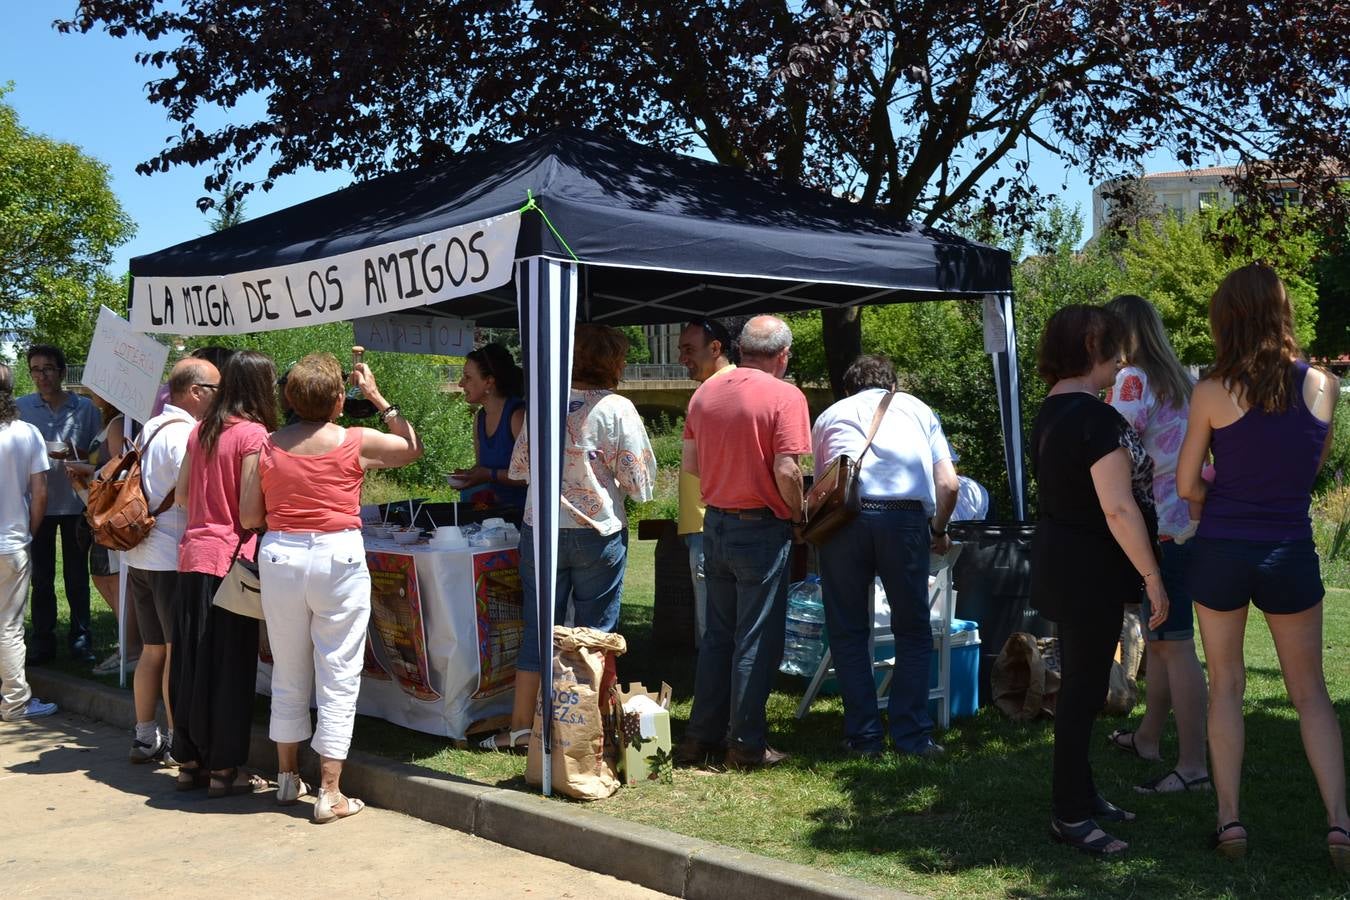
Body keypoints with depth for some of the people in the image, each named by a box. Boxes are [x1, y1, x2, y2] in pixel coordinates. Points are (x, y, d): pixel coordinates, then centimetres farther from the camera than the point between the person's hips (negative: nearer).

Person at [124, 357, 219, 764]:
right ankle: (178, 741, 6)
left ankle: (144, 737, 21)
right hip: (174, 560, -9)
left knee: (152, 648, 15)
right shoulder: (185, 434, -16)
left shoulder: (150, 429, 15)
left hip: (140, 557, 9)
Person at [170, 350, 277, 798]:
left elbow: (180, 496, 14)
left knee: (190, 661, 13)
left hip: (192, 556, 7)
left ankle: (189, 760, 23)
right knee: (230, 666, 2)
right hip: (230, 559, -7)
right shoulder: (253, 434, -11)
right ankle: (224, 768, 9)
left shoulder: (201, 430, 10)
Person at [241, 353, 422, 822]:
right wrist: (377, 397, 17)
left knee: (288, 676, 17)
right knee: (338, 679, 4)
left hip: (279, 558, 3)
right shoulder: (357, 442, -4)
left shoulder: (267, 447, 1)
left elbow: (248, 517, 3)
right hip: (337, 558, -3)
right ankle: (329, 793, 5)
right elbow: (412, 447, 13)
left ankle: (287, 778, 29)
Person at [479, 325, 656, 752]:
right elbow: (639, 483, -8)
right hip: (598, 535, -3)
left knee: (538, 628, 12)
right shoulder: (618, 409, -9)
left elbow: (519, 467, 7)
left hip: (540, 531, 3)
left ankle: (520, 727, 18)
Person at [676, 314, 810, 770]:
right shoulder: (785, 397, -13)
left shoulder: (705, 392, 6)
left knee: (717, 634, 16)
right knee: (756, 640, 3)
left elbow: (690, 463, 9)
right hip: (761, 529, -6)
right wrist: (797, 515, -4)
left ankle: (701, 736, 20)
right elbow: (786, 471, -19)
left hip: (715, 523, 6)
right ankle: (746, 743, 9)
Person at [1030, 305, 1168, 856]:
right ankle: (1070, 816, 8)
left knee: (1079, 685, 18)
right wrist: (1152, 575, -18)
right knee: (1083, 691, -1)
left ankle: (1080, 795, 31)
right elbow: (1118, 509, -24)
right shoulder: (1097, 418, -20)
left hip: (1058, 559, 10)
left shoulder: (1051, 411, 10)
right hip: (1089, 571, -10)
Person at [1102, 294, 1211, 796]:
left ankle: (1193, 766, -5)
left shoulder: (1133, 379, -11)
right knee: (1159, 638, 19)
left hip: (1159, 528, -9)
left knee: (1174, 643, -8)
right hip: (1185, 523, 9)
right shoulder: (1177, 380, 16)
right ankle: (1147, 737, 32)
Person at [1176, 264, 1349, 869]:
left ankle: (1229, 820, 12)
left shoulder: (1212, 393, -11)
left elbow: (1186, 485, -4)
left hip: (1220, 552, -1)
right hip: (1290, 554, 1)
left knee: (1225, 684, 12)